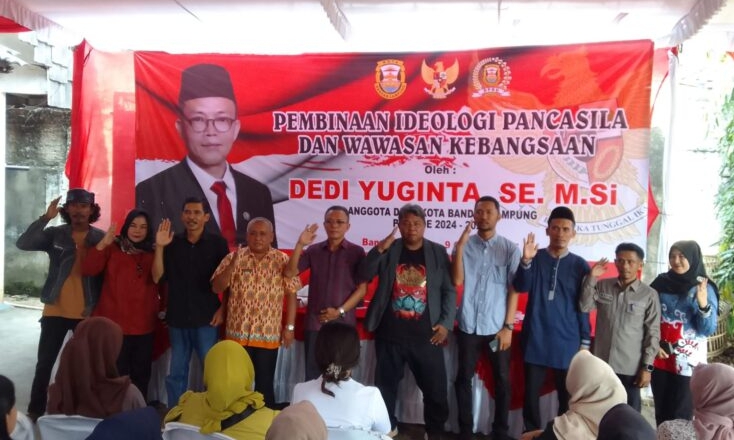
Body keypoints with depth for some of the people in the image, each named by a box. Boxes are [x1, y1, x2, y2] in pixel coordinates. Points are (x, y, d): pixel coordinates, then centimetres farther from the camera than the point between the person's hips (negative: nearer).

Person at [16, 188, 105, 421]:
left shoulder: (101, 238, -4)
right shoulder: (55, 234, -1)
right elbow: (23, 243, -15)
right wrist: (46, 217, -22)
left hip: (87, 314, -1)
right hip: (55, 311, 1)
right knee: (44, 363, 7)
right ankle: (35, 410, 23)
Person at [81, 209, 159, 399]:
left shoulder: (153, 253, 6)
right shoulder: (113, 248, -1)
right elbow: (88, 270, -11)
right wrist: (103, 243, -23)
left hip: (144, 325, 3)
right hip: (115, 324, -3)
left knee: (141, 375, 13)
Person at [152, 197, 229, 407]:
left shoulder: (217, 243, -2)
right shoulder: (172, 243, 4)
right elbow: (157, 277, 0)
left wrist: (223, 309, -6)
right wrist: (160, 247, -9)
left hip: (206, 318, -2)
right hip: (178, 318, 3)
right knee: (176, 372, 13)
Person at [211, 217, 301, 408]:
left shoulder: (282, 260, -2)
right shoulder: (234, 257, 1)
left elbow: (291, 294, -1)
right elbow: (217, 288, -4)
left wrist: (290, 327, -5)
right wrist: (233, 264, -19)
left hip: (269, 334, -1)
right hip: (238, 332, 1)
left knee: (265, 383, 10)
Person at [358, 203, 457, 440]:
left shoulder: (438, 252, 3)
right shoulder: (388, 250, 4)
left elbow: (449, 290, 3)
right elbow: (364, 275, -4)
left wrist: (446, 323, -6)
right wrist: (379, 249, -16)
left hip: (426, 334, -1)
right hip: (390, 333, 1)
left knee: (435, 388, 5)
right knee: (385, 385, 12)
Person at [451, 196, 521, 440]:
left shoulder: (510, 249, -1)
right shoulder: (464, 245, 1)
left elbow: (514, 290, -2)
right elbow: (457, 280, -10)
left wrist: (508, 326, -6)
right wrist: (460, 246, -16)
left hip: (497, 327, -1)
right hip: (468, 325, 1)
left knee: (502, 380, 9)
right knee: (463, 378, 9)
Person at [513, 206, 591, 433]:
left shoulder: (579, 265, 2)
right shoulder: (535, 257, 2)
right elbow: (521, 287, -11)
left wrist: (585, 341, 1)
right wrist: (525, 261, -28)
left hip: (567, 342, 0)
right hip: (535, 338, 0)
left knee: (568, 396, 7)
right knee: (531, 392, 7)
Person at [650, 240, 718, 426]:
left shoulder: (705, 288, -5)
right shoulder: (661, 283, 2)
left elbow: (708, 330, -11)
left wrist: (703, 305, -27)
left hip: (688, 361, -3)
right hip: (660, 357, 3)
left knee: (680, 413, 0)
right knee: (661, 410, 10)